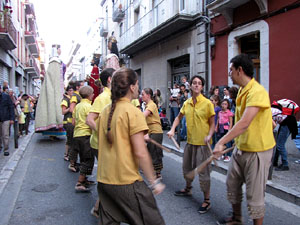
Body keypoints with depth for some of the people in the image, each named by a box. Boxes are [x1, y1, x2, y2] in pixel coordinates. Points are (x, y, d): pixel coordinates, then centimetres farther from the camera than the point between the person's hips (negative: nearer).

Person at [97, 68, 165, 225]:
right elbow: (140, 153, -18)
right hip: (126, 181, -7)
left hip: (104, 180, 7)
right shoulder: (133, 112, -14)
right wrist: (154, 182, -10)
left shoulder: (105, 111, 6)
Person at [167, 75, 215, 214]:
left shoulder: (207, 103, -12)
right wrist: (172, 130, 7)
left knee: (203, 171, 0)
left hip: (202, 143, -6)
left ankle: (207, 201, 16)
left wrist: (209, 136, -24)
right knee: (187, 167, 22)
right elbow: (179, 117, 19)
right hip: (190, 141, 6)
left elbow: (212, 123, -8)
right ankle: (188, 189, 47)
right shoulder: (187, 103, 4)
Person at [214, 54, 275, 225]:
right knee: (232, 184, 19)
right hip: (241, 148, 9)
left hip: (257, 150, -9)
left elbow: (244, 123, -33)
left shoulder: (257, 92, -23)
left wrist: (221, 142, -35)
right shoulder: (242, 90, 8)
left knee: (255, 194, 2)